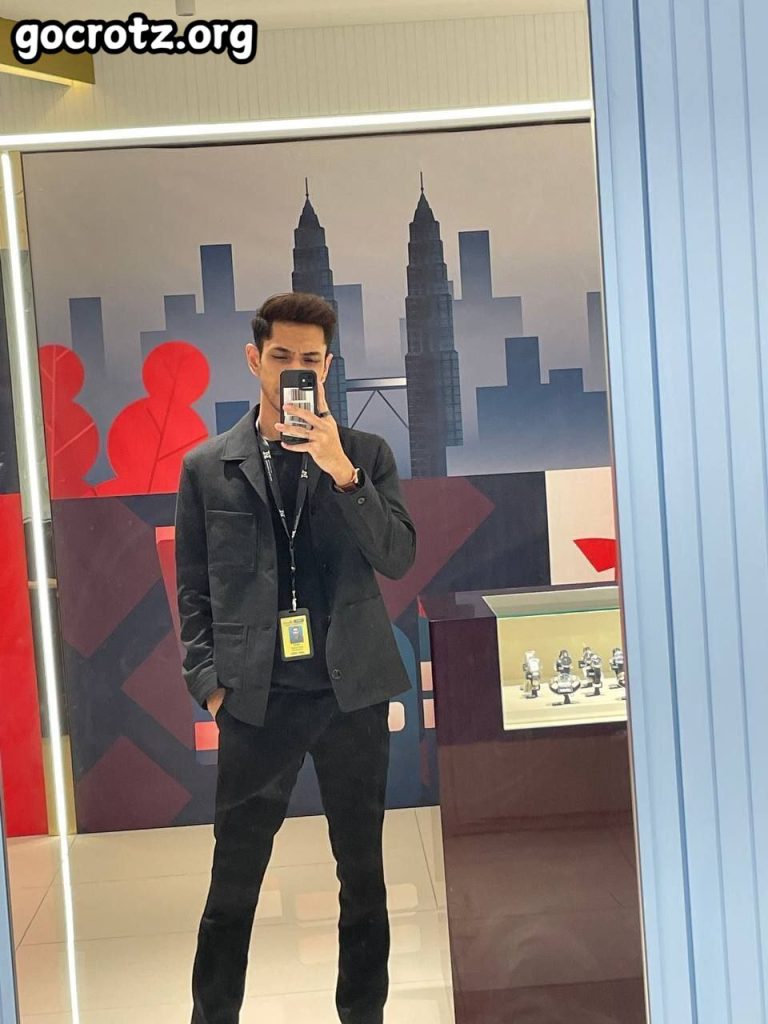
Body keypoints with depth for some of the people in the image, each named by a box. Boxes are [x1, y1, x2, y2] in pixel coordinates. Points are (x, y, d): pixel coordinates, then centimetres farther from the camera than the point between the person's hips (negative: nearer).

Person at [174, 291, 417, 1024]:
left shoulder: (365, 453, 5)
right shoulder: (206, 466, 4)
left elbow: (398, 559, -6)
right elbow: (194, 590, 6)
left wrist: (341, 472, -16)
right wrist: (209, 681, -4)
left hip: (351, 691, 1)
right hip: (257, 699, -1)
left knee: (362, 871, 12)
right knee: (234, 878, 7)